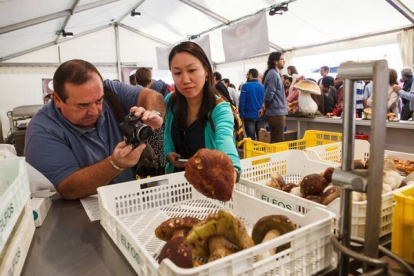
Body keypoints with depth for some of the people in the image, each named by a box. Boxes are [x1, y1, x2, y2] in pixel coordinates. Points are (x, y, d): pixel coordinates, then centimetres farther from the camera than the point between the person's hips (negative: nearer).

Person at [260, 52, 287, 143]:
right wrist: (265, 108, -4)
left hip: (276, 112, 10)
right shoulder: (273, 74, -14)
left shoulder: (274, 73, 17)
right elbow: (269, 95, -20)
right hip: (277, 113, -10)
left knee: (275, 142, 16)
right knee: (278, 143, -5)